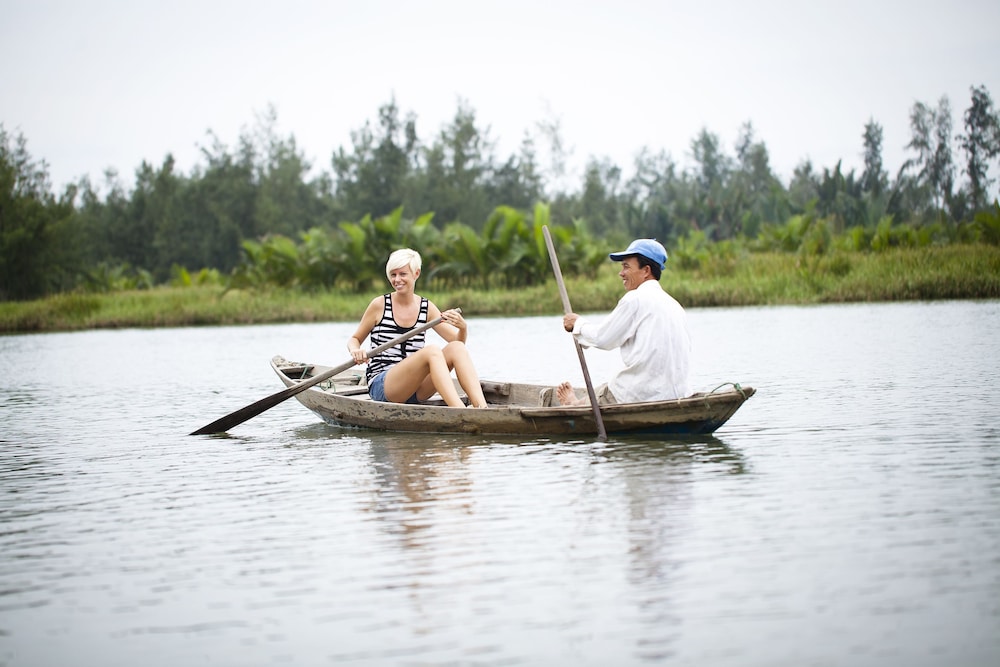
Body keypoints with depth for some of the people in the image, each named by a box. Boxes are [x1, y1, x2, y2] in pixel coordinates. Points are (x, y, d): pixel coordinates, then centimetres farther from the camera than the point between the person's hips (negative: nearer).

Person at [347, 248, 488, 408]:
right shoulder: (380, 305, 1)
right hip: (381, 385, -4)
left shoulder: (427, 308, 9)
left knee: (457, 348, -20)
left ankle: (482, 409, -38)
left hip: (415, 390, 4)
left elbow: (457, 340, 6)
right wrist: (355, 351, -13)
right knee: (432, 351, -30)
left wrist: (463, 328, -17)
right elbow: (355, 339, 10)